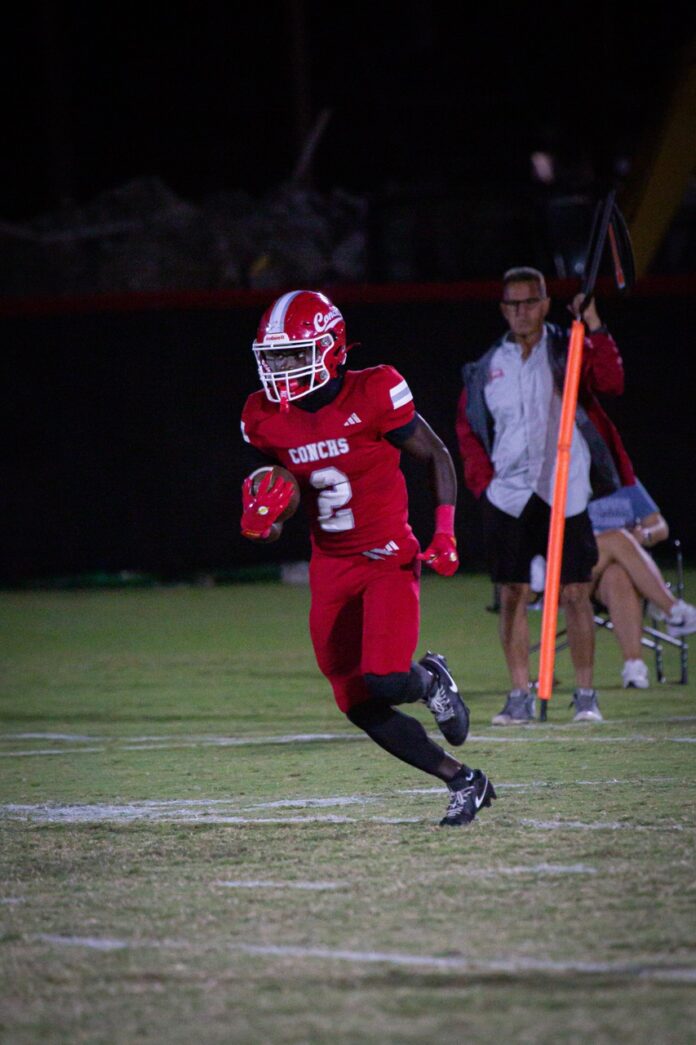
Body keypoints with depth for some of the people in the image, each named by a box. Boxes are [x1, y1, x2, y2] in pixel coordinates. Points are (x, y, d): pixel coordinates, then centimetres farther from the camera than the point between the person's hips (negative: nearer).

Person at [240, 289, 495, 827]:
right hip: (330, 570, 5)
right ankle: (463, 781, 15)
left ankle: (431, 680, 16)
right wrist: (260, 518, -14)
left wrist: (445, 534, -12)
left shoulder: (374, 395, -15)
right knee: (360, 707, 0)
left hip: (388, 558, -5)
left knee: (388, 682, -22)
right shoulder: (267, 418, -1)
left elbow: (437, 458, -2)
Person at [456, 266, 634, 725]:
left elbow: (611, 383, -15)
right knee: (513, 595, 2)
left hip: (566, 493, -2)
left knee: (575, 594, -2)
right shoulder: (487, 368, 10)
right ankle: (520, 696, 8)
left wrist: (594, 327, -22)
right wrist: (483, 480, 3)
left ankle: (586, 695, 5)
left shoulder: (569, 352, 3)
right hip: (509, 497, 2)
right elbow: (468, 429, 16)